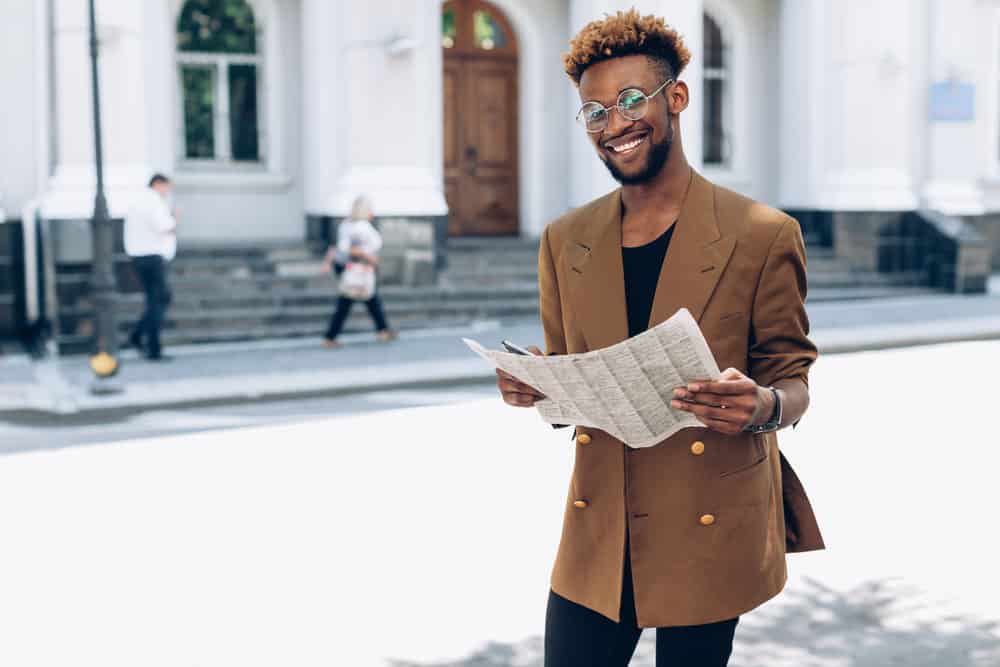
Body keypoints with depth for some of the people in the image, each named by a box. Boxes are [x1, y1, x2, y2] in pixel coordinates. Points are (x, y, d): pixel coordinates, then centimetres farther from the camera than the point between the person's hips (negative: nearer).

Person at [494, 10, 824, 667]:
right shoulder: (565, 242, 6)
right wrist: (532, 387, -11)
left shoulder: (763, 236, -6)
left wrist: (765, 405, -24)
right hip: (596, 537, 3)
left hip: (710, 534, -3)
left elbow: (793, 379, -1)